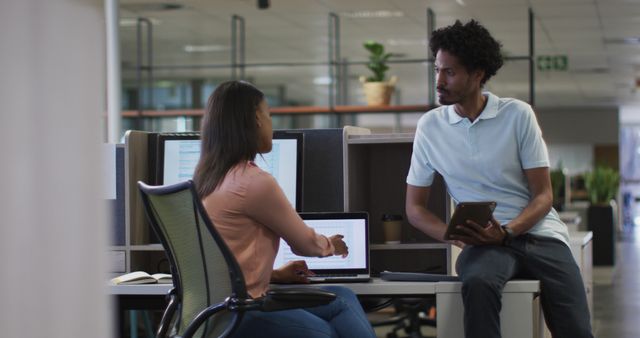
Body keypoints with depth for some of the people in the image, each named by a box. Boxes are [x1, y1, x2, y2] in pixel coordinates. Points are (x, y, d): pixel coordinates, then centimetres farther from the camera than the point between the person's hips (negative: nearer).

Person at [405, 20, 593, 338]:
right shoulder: (430, 126, 5)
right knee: (478, 284, -36)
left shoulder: (518, 115, 1)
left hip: (539, 234, 0)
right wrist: (455, 235, -12)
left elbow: (543, 196, 1)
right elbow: (415, 207, 8)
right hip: (486, 241, 0)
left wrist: (506, 232, -19)